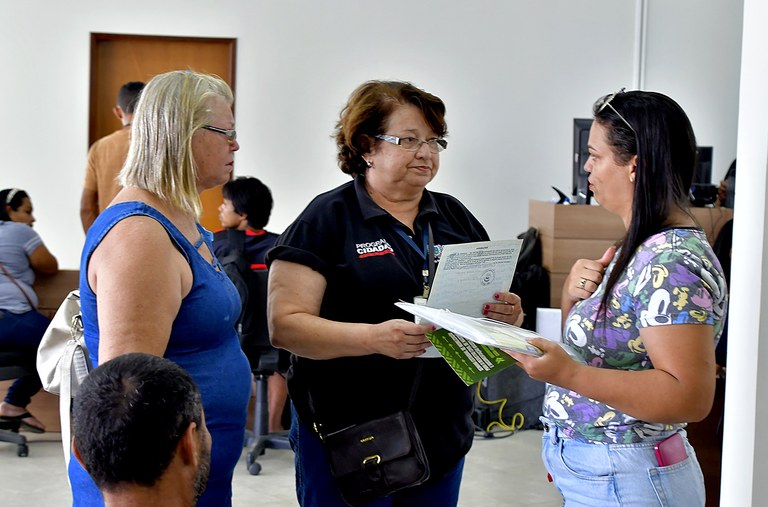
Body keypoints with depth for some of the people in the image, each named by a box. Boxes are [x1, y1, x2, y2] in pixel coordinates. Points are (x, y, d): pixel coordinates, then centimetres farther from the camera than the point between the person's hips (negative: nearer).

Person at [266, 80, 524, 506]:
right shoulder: (326, 219, -6)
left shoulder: (456, 217, 11)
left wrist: (507, 314, -8)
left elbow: (491, 304, 16)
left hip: (443, 434, 5)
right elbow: (284, 324, -14)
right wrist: (374, 337, -28)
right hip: (348, 435, -5)